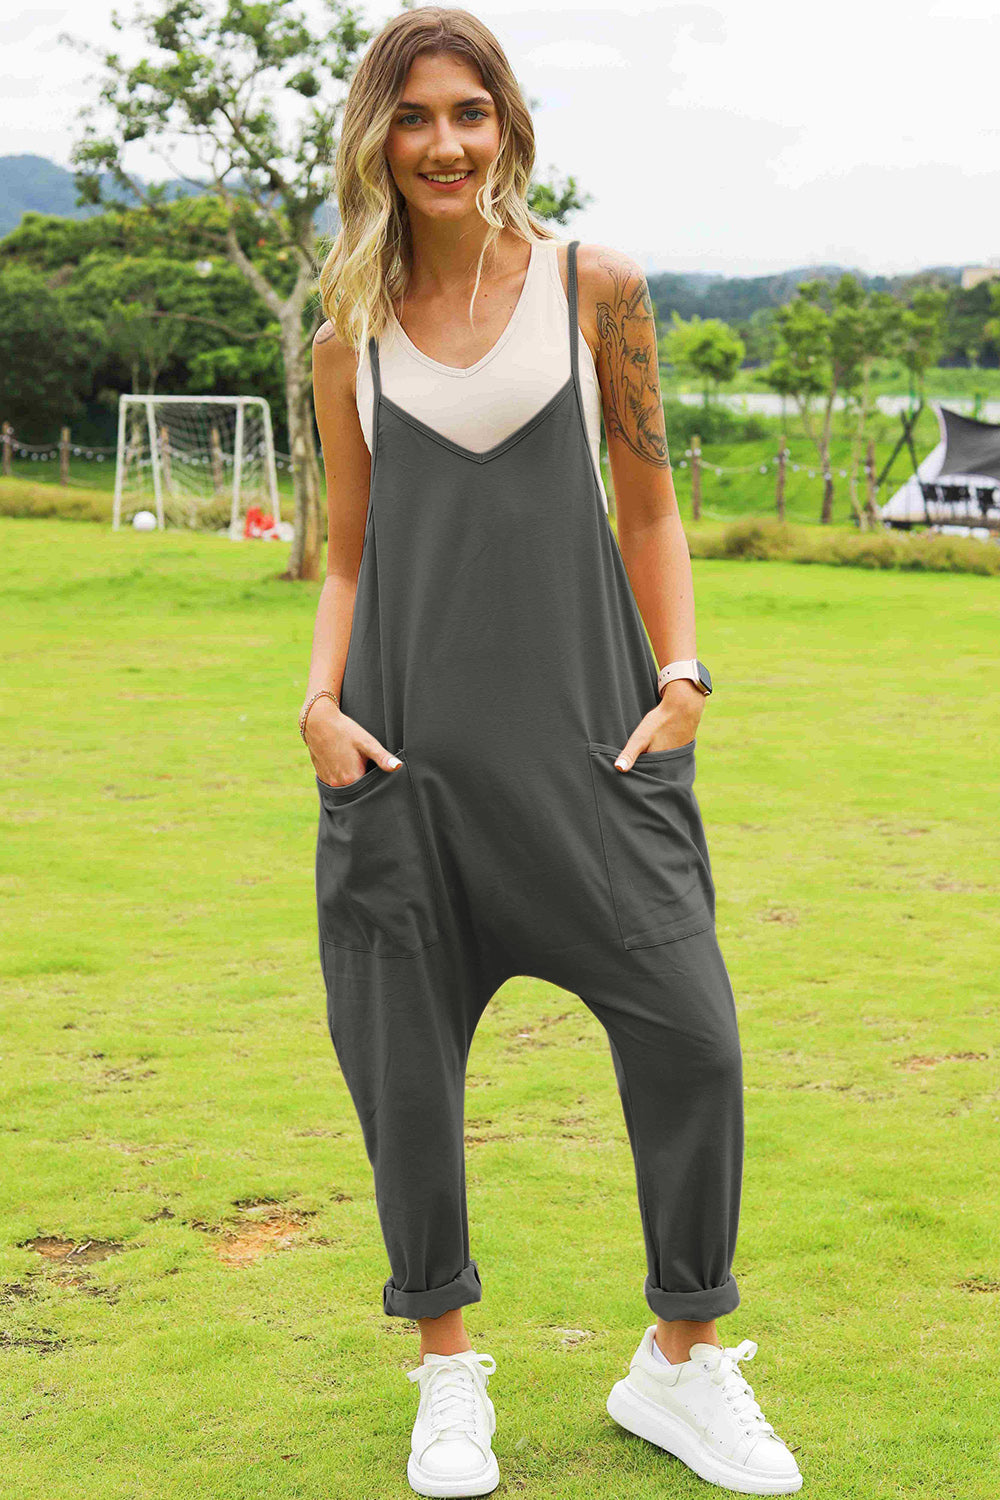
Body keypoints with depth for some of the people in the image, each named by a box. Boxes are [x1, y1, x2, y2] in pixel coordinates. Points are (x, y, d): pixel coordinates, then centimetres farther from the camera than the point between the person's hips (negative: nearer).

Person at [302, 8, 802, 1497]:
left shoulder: (598, 286, 5)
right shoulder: (352, 335, 9)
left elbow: (647, 506, 10)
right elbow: (349, 552, 13)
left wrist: (683, 674, -1)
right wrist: (322, 701, -3)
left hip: (586, 722, -1)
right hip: (409, 742, 1)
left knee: (691, 1038, -6)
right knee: (406, 1062, 4)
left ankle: (680, 1363, 16)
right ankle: (449, 1371, 25)